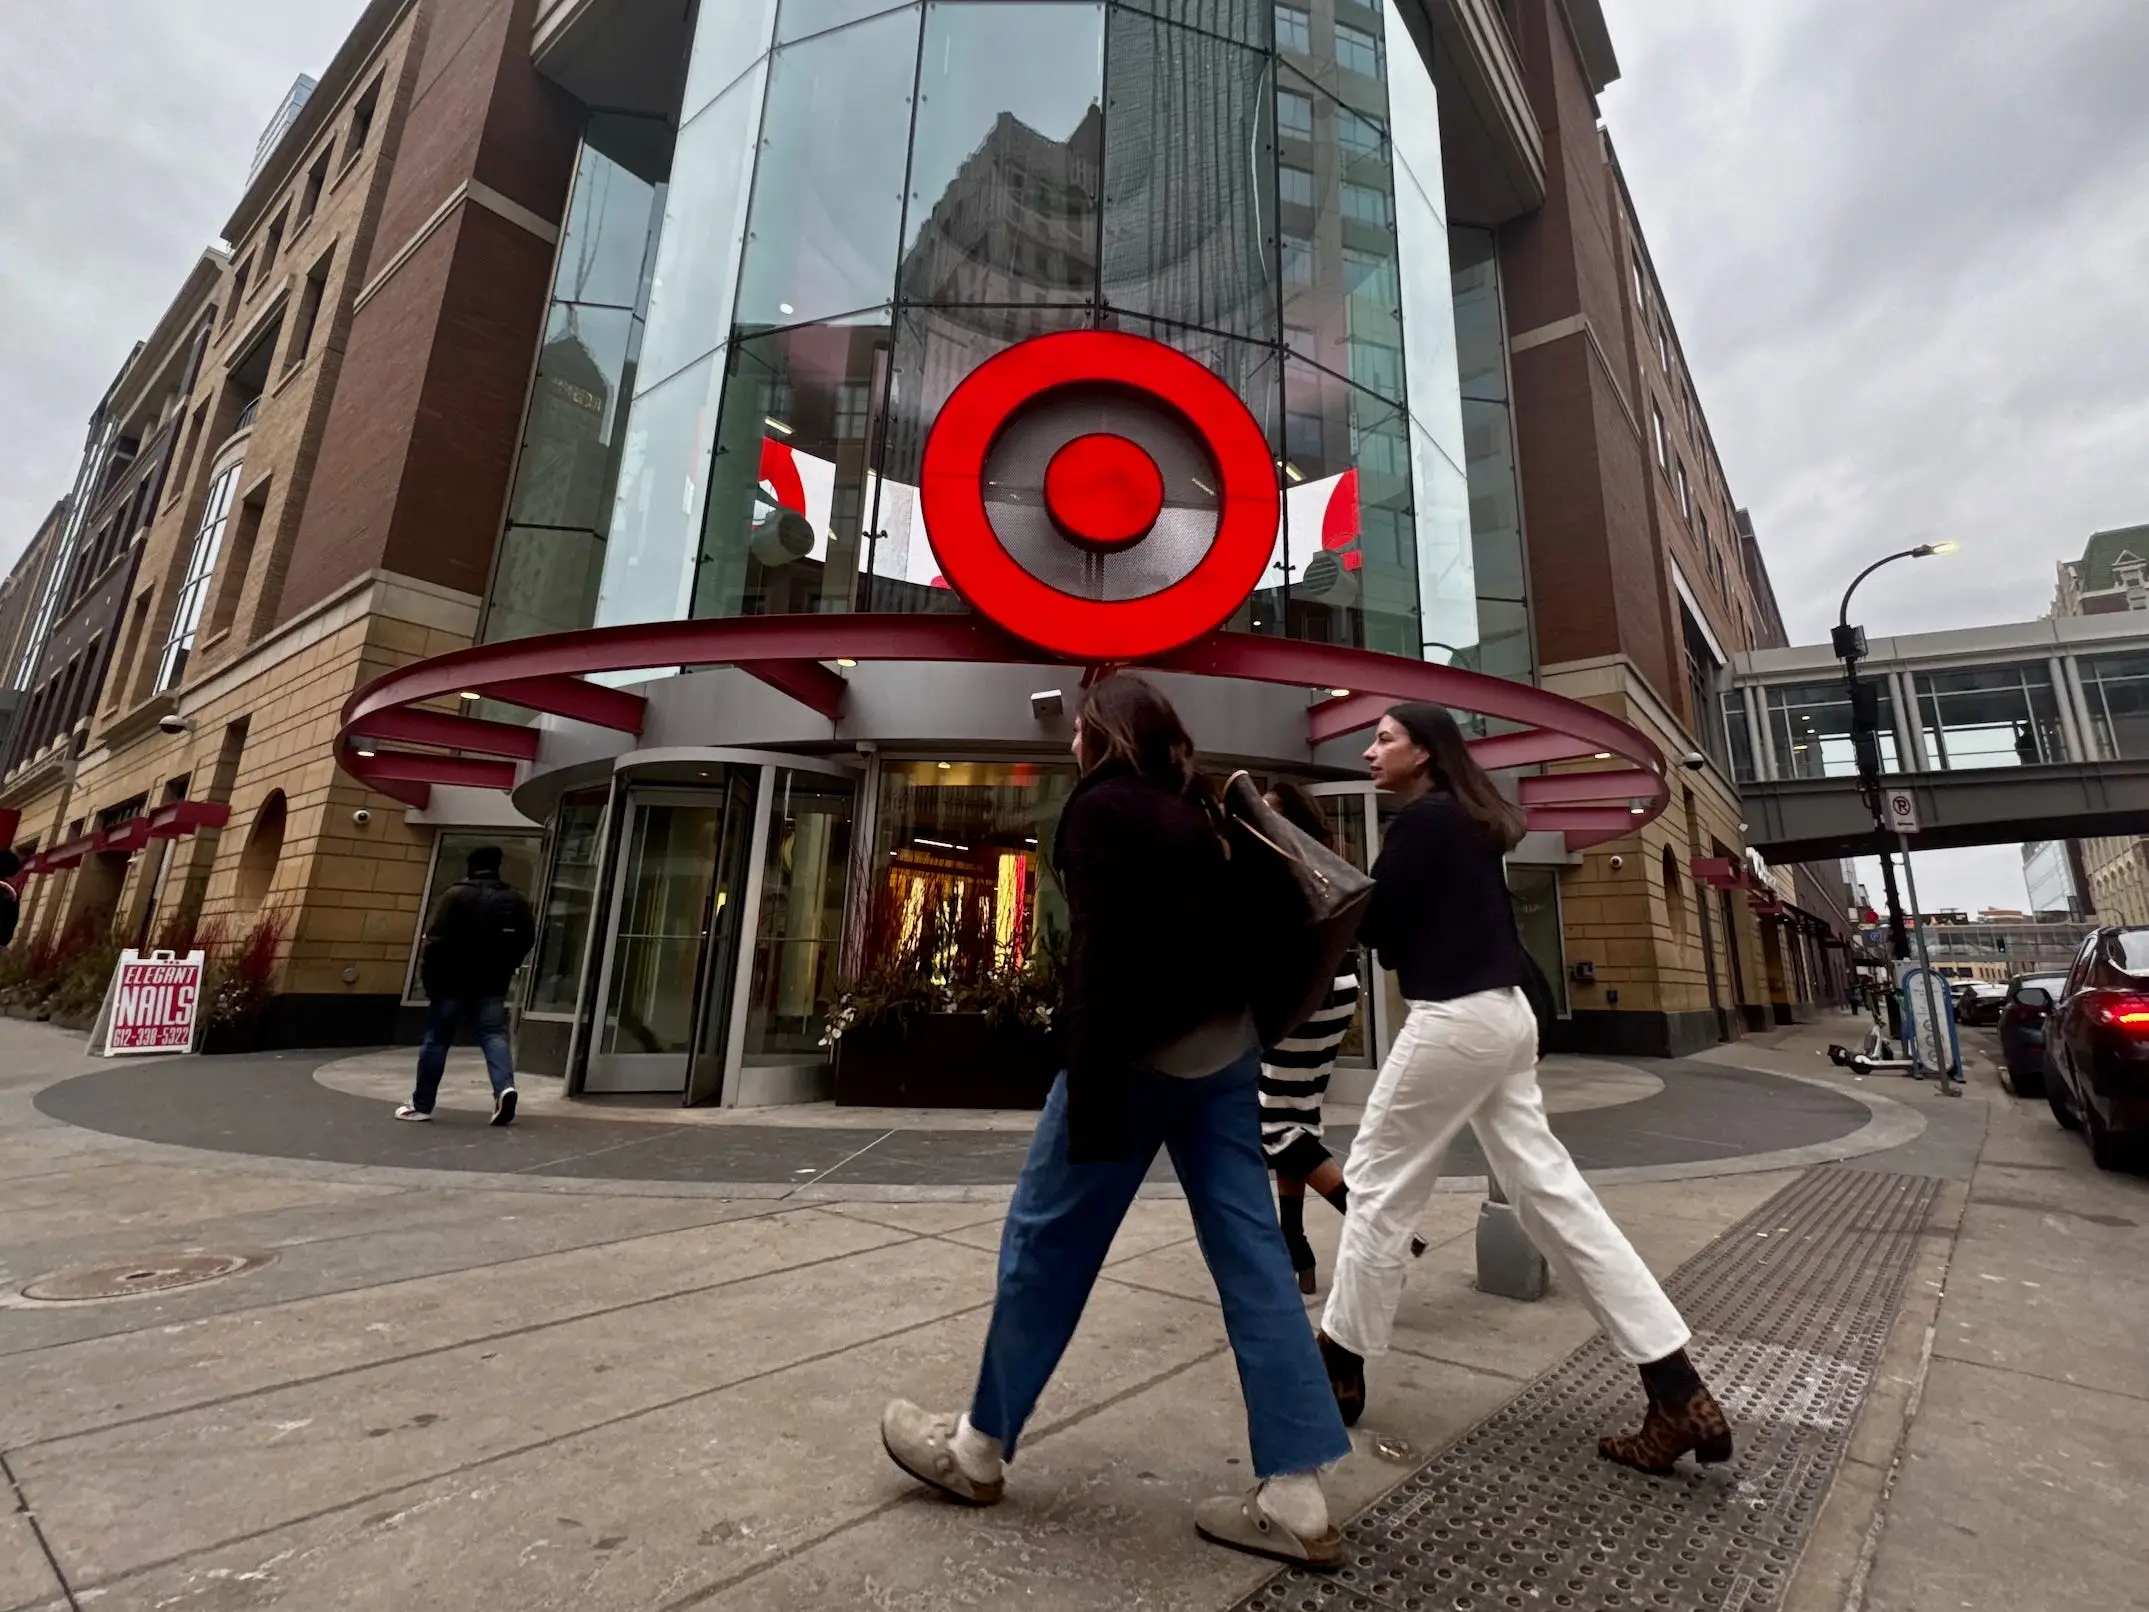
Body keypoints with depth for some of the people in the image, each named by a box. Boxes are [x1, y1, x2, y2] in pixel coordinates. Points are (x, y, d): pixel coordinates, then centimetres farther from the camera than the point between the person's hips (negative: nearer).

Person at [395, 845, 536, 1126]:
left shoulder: (456, 895, -7)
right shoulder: (516, 899, 6)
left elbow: (436, 939, -12)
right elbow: (527, 939, 9)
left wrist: (428, 976, -4)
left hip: (453, 980, -3)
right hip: (493, 984, 3)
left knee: (437, 1040, 7)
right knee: (494, 1035, 2)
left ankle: (421, 1104, 16)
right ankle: (504, 1087, -19)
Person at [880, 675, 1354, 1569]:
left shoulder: (1101, 807, -8)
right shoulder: (1196, 812, 15)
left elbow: (1100, 959, -17)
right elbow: (1227, 935, 14)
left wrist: (1091, 1100, -19)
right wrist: (1234, 1033, 18)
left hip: (1143, 1052, -8)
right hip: (1224, 1049, 8)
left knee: (1045, 1241, 8)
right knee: (1251, 1254, 8)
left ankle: (978, 1450, 26)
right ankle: (1295, 1500, 15)